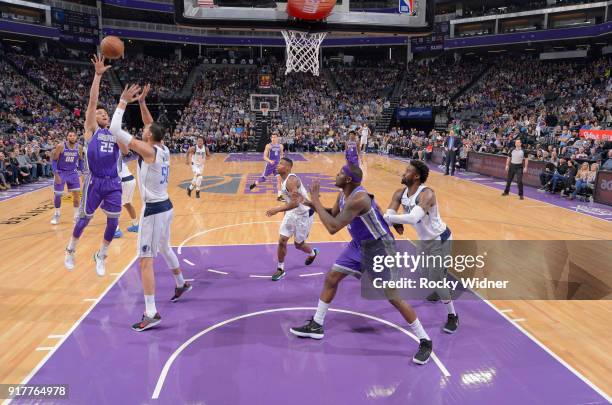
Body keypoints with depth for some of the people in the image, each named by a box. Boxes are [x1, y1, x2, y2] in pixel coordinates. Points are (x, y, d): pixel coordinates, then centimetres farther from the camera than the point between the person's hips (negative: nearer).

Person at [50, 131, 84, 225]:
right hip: (60, 172, -3)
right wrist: (56, 175, -17)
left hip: (73, 172, 3)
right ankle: (56, 215, 21)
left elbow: (80, 160, 9)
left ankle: (77, 216, 9)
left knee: (77, 193, -3)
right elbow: (54, 160, -11)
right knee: (57, 194, 2)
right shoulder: (60, 146, -17)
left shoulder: (79, 148, -6)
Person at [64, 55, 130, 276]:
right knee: (85, 218, 7)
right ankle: (70, 250, 31)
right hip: (94, 181, -3)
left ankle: (100, 256, 20)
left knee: (113, 221, 1)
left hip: (113, 182, 4)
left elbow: (126, 151, 2)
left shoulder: (114, 132, 16)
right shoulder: (91, 130, 3)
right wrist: (98, 74, -12)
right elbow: (92, 101, -7)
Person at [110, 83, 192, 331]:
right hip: (165, 206, 9)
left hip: (153, 210, -9)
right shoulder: (163, 149, 4)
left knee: (145, 260, -6)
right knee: (164, 248, 29)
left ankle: (151, 314, -4)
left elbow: (115, 130, -20)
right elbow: (151, 125, 21)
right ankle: (181, 284, 48)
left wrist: (124, 102, -11)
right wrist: (141, 102, 13)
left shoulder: (147, 150, -17)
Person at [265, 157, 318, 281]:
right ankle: (280, 269, 15)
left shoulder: (291, 180, -27)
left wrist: (277, 210, -37)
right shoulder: (283, 179, 3)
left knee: (298, 244, 8)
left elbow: (295, 203, -35)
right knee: (282, 240, 0)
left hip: (304, 214, -8)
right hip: (292, 212, 8)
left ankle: (313, 253, 42)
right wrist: (285, 210, 21)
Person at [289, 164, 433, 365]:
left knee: (394, 297, -7)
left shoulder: (358, 198, -33)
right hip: (360, 245, 9)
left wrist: (315, 201, -27)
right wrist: (313, 204, -3)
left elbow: (333, 227, -35)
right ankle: (316, 326, 24)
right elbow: (333, 215, 13)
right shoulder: (342, 195, -2)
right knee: (331, 278, 10)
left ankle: (425, 341, 9)